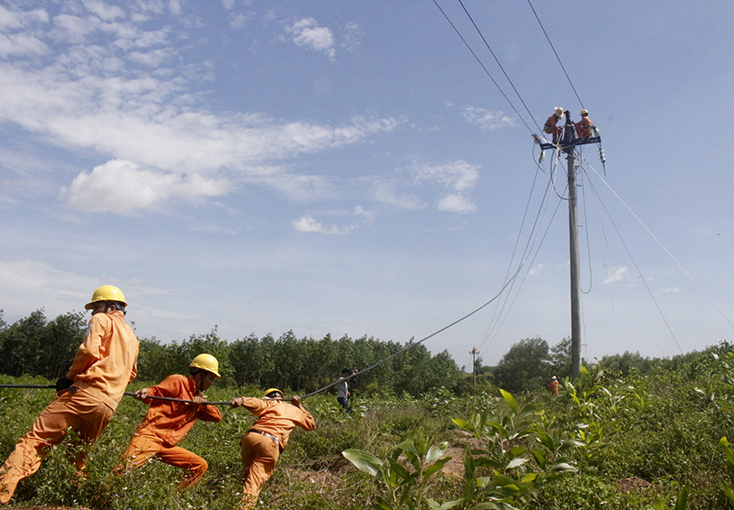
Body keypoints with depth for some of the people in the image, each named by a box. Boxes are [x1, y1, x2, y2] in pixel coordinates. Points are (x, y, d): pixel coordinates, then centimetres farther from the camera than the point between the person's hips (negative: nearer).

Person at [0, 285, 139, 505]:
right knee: (79, 455, 17)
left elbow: (89, 350, -9)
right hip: (109, 406, 7)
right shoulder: (132, 337, 28)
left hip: (85, 393, -7)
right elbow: (131, 374, 35)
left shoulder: (101, 320, 7)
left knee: (36, 438, -10)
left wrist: (70, 375, 3)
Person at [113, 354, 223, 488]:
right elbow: (155, 392, -6)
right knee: (125, 469, -26)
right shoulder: (178, 381, 2)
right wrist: (145, 393, -29)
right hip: (150, 436, -8)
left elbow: (217, 416, 19)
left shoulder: (198, 397, 24)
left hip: (167, 446, 8)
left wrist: (203, 404, 1)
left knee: (200, 465, 7)